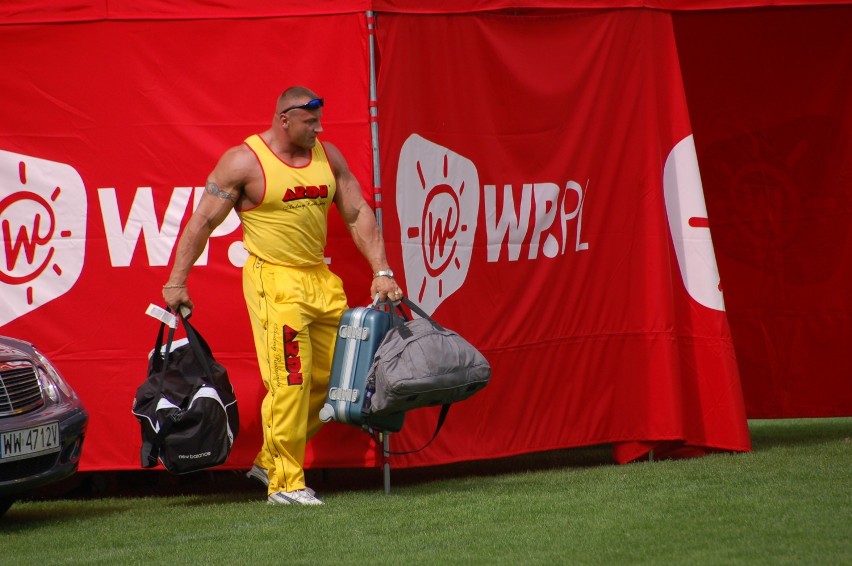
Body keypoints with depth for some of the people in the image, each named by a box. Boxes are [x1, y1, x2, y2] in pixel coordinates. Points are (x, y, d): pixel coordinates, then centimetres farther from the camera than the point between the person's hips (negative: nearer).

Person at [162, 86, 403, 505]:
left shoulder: (328, 157, 9)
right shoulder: (244, 162, -7)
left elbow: (358, 214, 14)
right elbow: (202, 222, -5)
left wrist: (381, 272, 6)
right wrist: (176, 282, -8)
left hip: (321, 279, 7)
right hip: (273, 280, -7)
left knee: (330, 377, 5)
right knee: (289, 380, -13)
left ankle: (270, 461, 19)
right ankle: (285, 483, -7)